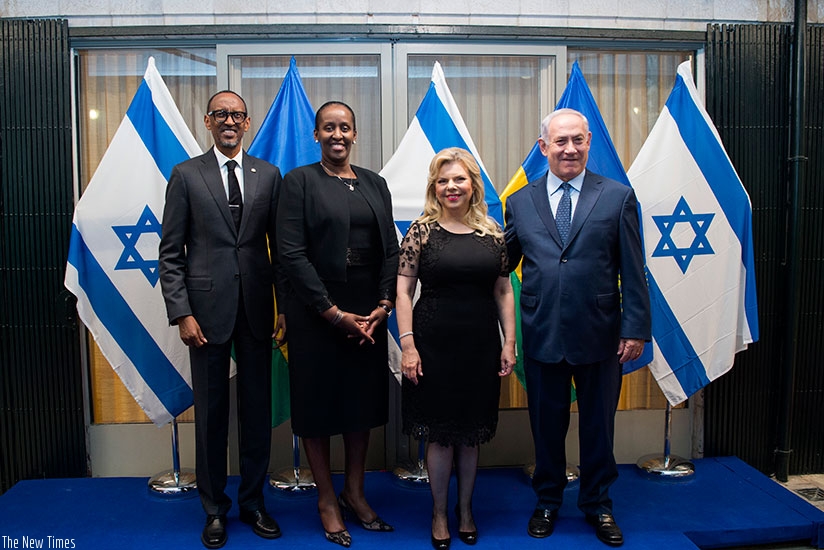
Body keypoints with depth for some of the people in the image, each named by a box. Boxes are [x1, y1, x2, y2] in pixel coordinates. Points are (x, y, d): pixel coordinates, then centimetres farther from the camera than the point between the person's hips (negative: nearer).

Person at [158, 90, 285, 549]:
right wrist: (182, 312, -8)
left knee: (258, 409, 10)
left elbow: (281, 246, 7)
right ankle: (215, 508, 26)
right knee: (211, 412, 8)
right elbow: (171, 251, 0)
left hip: (257, 308, 2)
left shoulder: (268, 175, 7)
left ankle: (253, 501, 28)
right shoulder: (186, 174, 3)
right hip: (208, 308, -1)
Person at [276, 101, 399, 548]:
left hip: (369, 312, 4)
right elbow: (291, 253, -11)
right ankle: (327, 500, 25)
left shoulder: (374, 183, 10)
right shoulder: (299, 180, -4)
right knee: (318, 400, 7)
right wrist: (333, 313, -15)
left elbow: (390, 250, 7)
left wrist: (384, 305, -6)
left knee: (363, 398, 13)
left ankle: (354, 493, 31)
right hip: (315, 313, -4)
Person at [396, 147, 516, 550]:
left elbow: (504, 291, 7)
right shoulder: (421, 230, -4)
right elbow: (403, 290, -5)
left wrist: (509, 342, 2)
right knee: (440, 433, 7)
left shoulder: (492, 232, 4)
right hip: (434, 345, -2)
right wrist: (407, 345, -10)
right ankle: (439, 513, 28)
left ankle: (466, 510, 33)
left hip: (481, 346, 3)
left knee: (472, 433, 14)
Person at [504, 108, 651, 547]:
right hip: (542, 334, 1)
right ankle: (547, 502, 35)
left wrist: (635, 329, -6)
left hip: (600, 334, -1)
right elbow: (502, 263, 6)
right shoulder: (520, 201, 4)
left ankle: (597, 504, 35)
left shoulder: (618, 197, 0)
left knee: (598, 425, 14)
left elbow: (632, 272, -2)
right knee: (546, 425, 14)